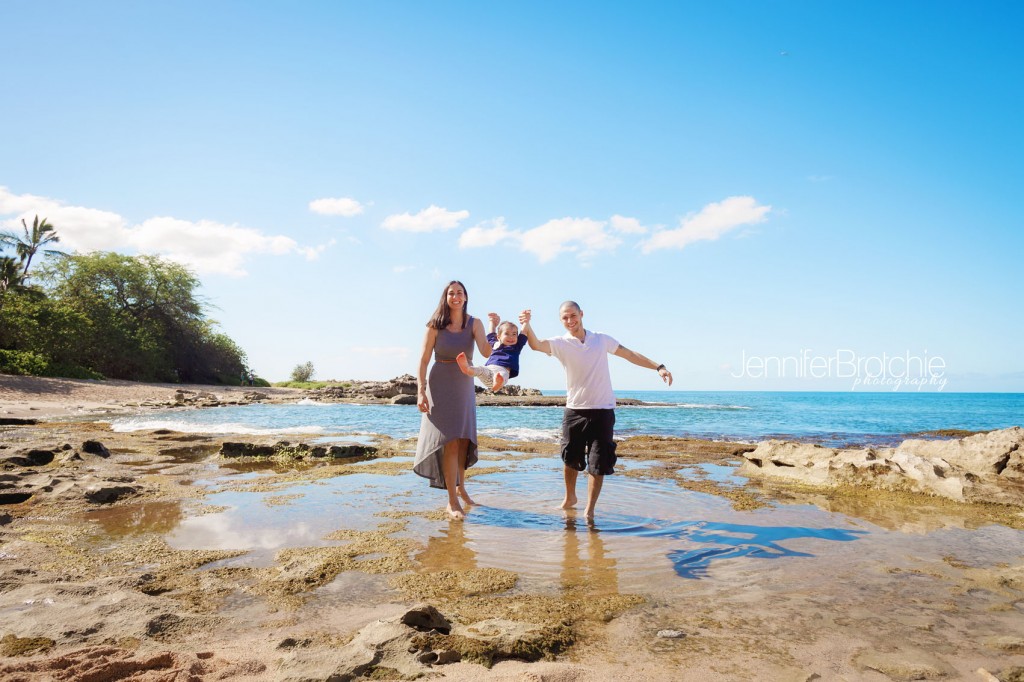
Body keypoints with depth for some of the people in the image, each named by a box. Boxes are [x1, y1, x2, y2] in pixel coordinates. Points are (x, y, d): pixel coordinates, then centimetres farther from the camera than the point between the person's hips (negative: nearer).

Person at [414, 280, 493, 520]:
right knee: (449, 442, -8)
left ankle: (460, 487, 34)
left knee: (464, 441, 13)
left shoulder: (474, 323, -2)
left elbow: (486, 352, -17)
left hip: (465, 387, 4)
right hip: (441, 388, -3)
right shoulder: (436, 325, -6)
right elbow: (423, 359, -7)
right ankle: (452, 501, -1)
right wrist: (421, 391, -15)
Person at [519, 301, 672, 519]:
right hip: (574, 411, 0)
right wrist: (527, 326, -44)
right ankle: (570, 498, 38)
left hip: (603, 411, 0)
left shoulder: (601, 339, 5)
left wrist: (658, 367, 6)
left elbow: (630, 354, 12)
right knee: (570, 459, 12)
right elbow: (536, 344, -23)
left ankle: (589, 509, 14)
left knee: (598, 464, 0)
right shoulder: (561, 343, -4)